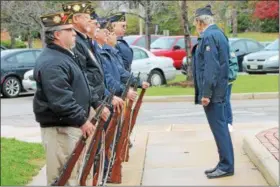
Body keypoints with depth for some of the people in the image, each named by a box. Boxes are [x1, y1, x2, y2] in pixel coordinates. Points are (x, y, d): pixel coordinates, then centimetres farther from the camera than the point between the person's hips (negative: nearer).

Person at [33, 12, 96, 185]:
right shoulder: (51, 62, -21)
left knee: (76, 171, 20)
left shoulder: (65, 55, 15)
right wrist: (82, 120, -22)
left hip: (73, 125, 11)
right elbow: (61, 101, -27)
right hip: (60, 128, -11)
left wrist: (86, 113, 21)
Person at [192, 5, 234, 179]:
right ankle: (225, 164, 19)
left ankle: (226, 166, 0)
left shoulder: (209, 36, -15)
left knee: (219, 127, -5)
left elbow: (210, 67, -21)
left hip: (212, 91, -10)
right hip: (219, 89, 10)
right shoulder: (218, 33, 15)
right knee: (220, 126, 13)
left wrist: (206, 93, -20)